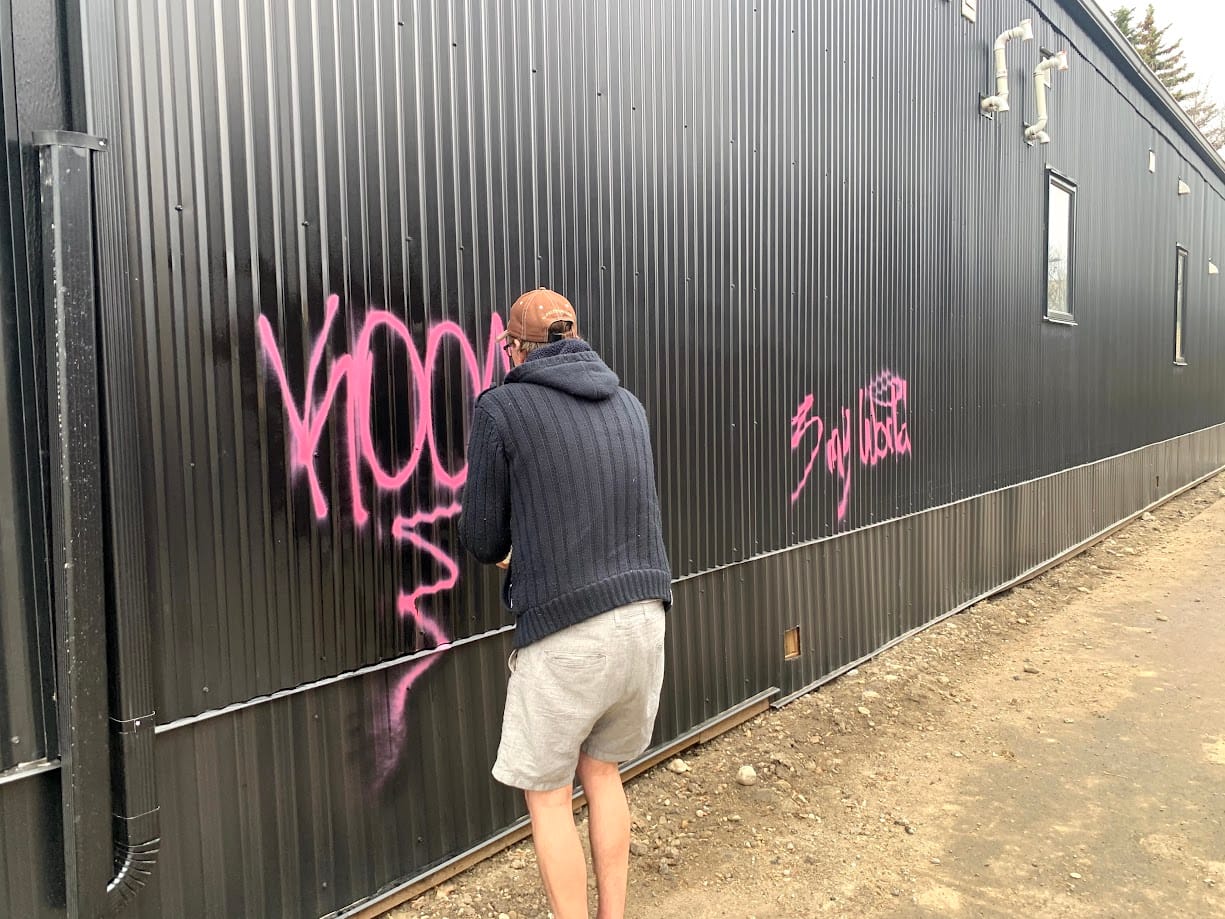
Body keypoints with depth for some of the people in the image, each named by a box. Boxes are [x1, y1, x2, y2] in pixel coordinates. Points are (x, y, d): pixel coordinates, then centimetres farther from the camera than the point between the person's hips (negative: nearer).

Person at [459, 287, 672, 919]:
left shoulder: (501, 408, -6)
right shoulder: (627, 404, 10)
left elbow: (483, 539, -1)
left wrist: (501, 550, 22)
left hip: (565, 631, -6)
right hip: (644, 613, 6)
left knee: (546, 792, 13)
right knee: (602, 771, 23)